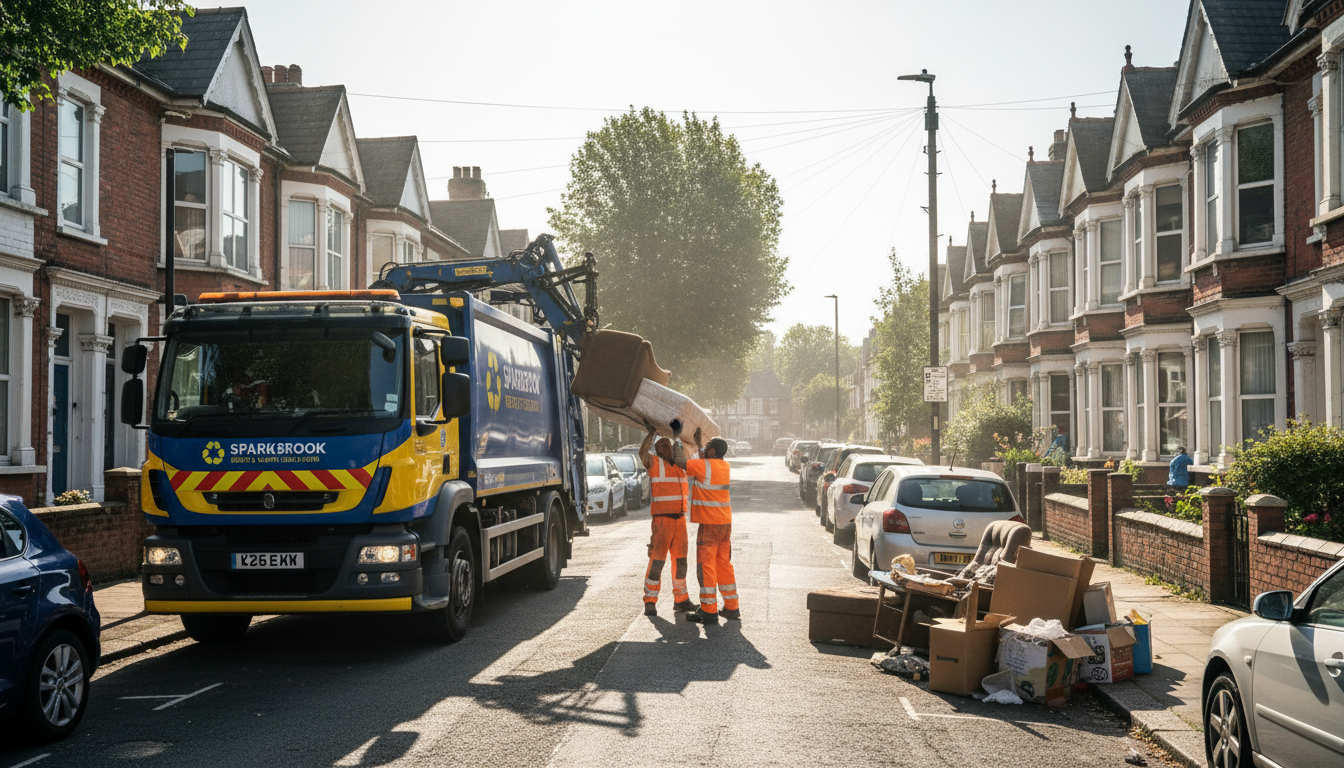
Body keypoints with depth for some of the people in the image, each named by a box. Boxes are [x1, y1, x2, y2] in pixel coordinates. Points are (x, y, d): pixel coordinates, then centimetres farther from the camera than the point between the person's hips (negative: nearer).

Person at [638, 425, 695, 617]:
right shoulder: (654, 463, -4)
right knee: (657, 561, -8)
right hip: (662, 520, -6)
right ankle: (650, 603, -2)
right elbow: (642, 452, -23)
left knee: (680, 561, 11)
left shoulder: (680, 464, 14)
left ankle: (681, 600, 20)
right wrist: (652, 433, -15)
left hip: (680, 520, 6)